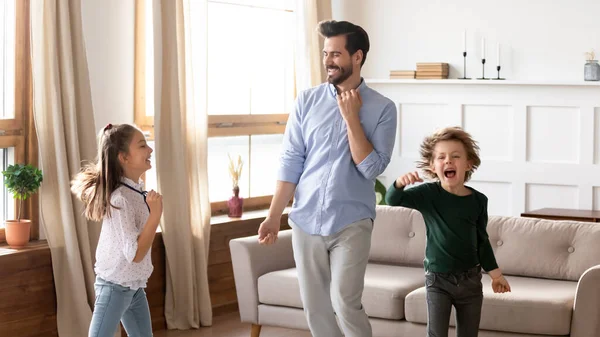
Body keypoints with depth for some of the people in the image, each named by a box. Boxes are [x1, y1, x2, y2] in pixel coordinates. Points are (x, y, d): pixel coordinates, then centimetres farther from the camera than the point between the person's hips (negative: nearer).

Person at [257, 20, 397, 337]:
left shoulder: (382, 108, -4)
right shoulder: (307, 101, 2)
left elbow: (371, 168, -11)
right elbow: (290, 161, 3)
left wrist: (351, 117, -15)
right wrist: (274, 216, -2)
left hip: (351, 222, -3)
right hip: (305, 221, 3)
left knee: (345, 302, -13)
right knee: (314, 307, 8)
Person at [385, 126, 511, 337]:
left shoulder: (478, 200, -2)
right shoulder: (428, 194, -10)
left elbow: (482, 240, 9)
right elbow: (392, 200, -23)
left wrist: (495, 274, 13)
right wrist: (399, 184, -45)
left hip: (470, 279, 3)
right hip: (438, 280, -3)